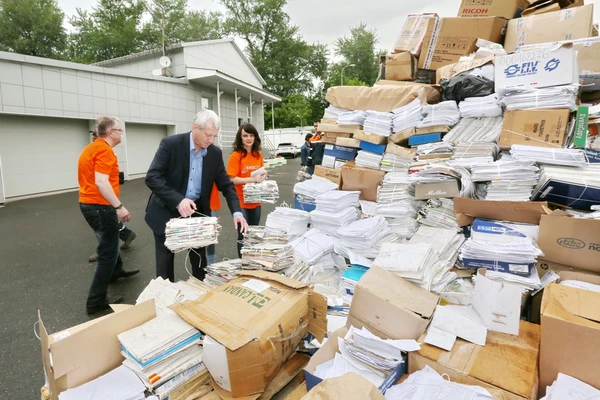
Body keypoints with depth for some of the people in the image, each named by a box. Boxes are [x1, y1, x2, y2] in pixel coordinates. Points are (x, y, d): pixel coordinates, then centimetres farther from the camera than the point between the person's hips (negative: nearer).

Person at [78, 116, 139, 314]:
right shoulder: (104, 150, -17)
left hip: (88, 203, 10)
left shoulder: (92, 147, 14)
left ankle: (115, 271, 50)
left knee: (109, 242, 28)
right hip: (100, 206, -10)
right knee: (108, 251, -2)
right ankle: (96, 300, 5)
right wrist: (119, 206, -27)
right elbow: (101, 182, -28)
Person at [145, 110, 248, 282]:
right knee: (165, 262, 8)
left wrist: (236, 212, -14)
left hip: (197, 212, 4)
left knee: (199, 260, 12)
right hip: (166, 211, -3)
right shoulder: (170, 144, -16)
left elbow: (226, 184, 0)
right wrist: (177, 200, -33)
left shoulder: (215, 153, -4)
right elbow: (152, 177, -21)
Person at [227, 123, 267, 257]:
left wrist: (263, 176, -5)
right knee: (243, 234, 4)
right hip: (241, 202, -5)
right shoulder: (235, 156, -11)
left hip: (256, 201, 6)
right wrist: (252, 179, -22)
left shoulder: (258, 155, 6)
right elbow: (232, 179, -14)